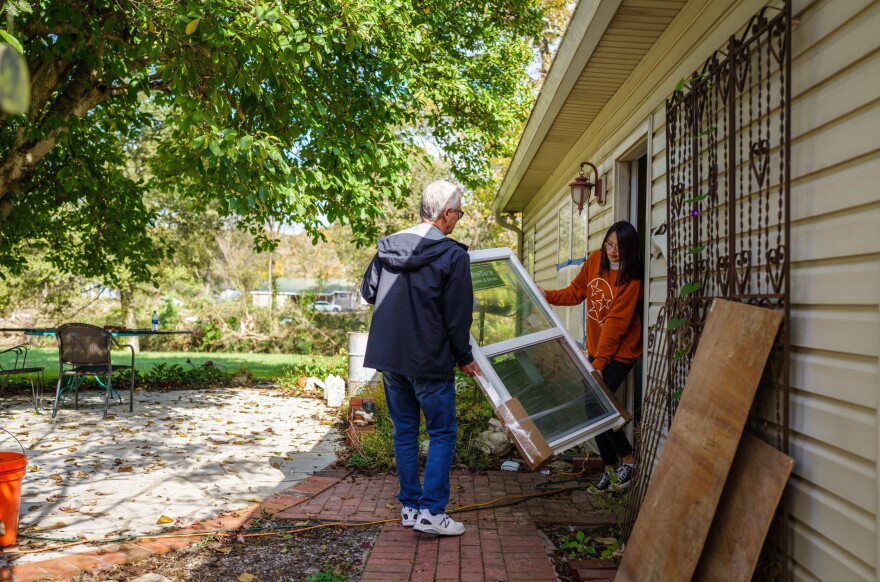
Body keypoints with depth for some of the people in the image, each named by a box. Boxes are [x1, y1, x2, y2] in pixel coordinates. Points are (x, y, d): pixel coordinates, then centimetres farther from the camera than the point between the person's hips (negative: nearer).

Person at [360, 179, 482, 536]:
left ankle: (409, 506, 24)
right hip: (430, 360, -6)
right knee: (442, 433, 6)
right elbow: (458, 316, -10)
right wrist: (465, 358, 3)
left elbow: (368, 292, 16)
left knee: (404, 431, 15)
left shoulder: (388, 247, 4)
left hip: (388, 357, 6)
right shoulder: (453, 255, -13)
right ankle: (430, 512, 6)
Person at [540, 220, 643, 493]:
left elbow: (616, 324, -20)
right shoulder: (595, 260, 0)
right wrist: (548, 295, -6)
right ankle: (610, 465, 22)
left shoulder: (631, 280, -18)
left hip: (619, 351, -6)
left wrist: (600, 360, -21)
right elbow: (575, 292, 9)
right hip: (596, 348, 6)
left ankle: (627, 458, 7)